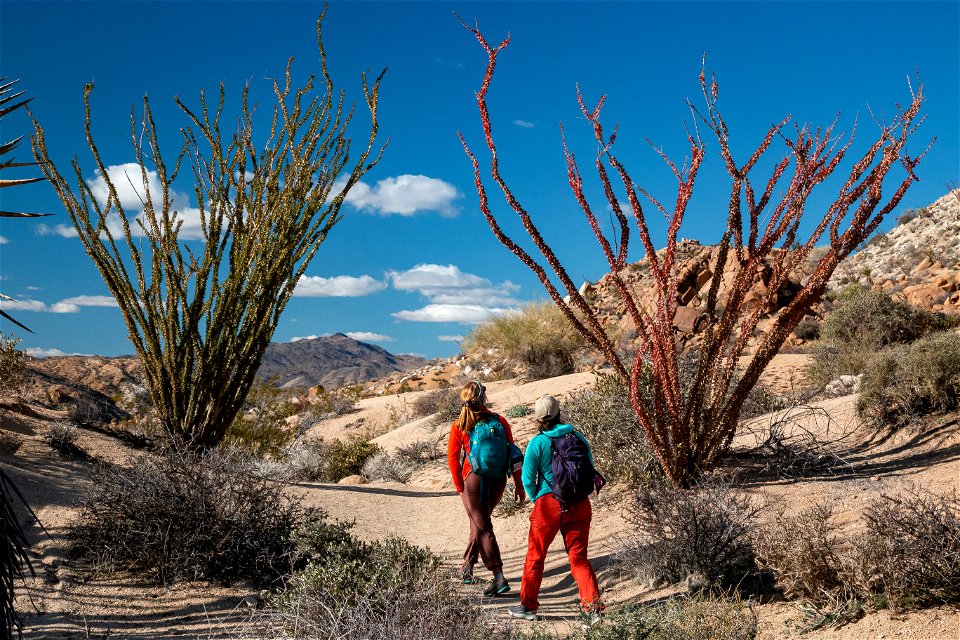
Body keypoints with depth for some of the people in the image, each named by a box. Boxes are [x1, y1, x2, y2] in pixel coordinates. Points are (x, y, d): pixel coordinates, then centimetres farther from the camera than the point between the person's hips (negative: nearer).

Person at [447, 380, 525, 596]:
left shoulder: (459, 426, -8)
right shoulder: (500, 422, -5)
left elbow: (453, 458, -5)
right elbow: (512, 453, -3)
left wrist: (460, 486, 6)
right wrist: (519, 485, 3)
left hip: (474, 481, -3)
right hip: (498, 481, 3)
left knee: (483, 528, 2)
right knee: (480, 521, 22)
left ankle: (499, 578, -7)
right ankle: (468, 564, 35)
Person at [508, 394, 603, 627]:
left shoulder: (538, 443, -8)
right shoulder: (578, 438, 2)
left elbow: (528, 479, -6)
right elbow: (591, 471, 8)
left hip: (549, 505, -3)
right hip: (579, 505, 3)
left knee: (535, 557, 13)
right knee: (579, 557, 10)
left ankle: (528, 606, 25)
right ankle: (592, 605, -4)